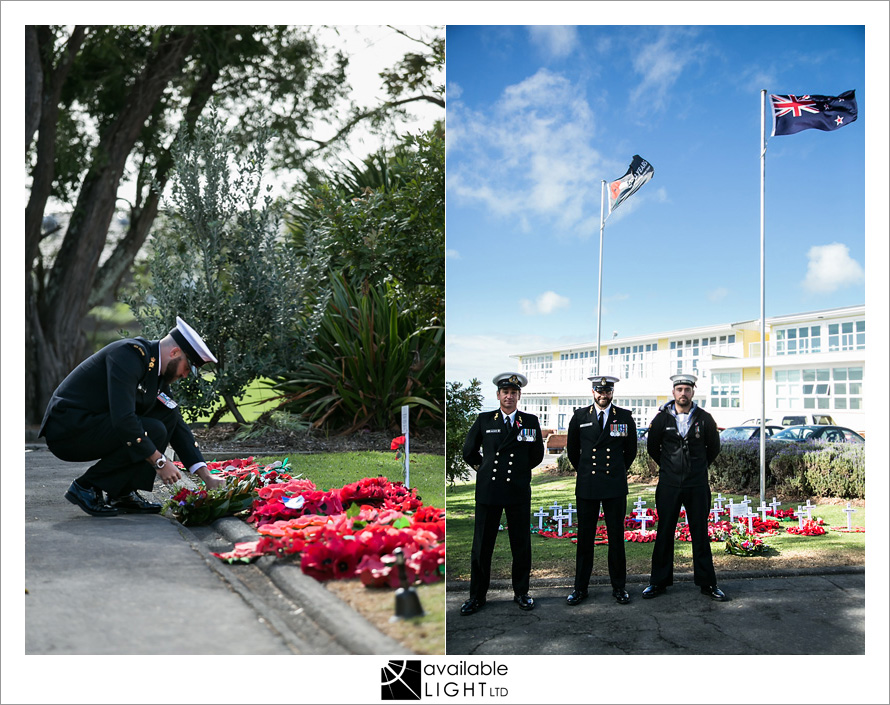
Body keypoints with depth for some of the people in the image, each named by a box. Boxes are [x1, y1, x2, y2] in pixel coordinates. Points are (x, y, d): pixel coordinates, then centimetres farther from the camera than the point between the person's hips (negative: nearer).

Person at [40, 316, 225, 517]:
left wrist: (206, 477, 2)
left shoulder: (158, 370, 8)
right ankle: (87, 487, -6)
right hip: (68, 429, -9)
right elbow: (122, 419, -29)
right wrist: (159, 461, -22)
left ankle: (124, 493, 2)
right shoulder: (129, 354, -20)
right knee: (153, 431, -22)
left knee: (168, 415, 2)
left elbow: (178, 426, 9)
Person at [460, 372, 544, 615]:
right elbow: (469, 452, 15)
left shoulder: (530, 421, 5)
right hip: (488, 491, 0)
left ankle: (521, 593, 22)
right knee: (481, 545, 3)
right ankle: (477, 596, 14)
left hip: (519, 492, 0)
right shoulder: (484, 420, 6)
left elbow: (537, 456, 11)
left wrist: (519, 470, 9)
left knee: (521, 545, 7)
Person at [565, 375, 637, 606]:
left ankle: (618, 587, 17)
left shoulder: (625, 417, 4)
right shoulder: (580, 416, 4)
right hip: (586, 487, 0)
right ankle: (580, 588, 14)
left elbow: (631, 450, 15)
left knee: (616, 537, 5)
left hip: (615, 487, 0)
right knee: (585, 537, 5)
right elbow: (572, 449, 15)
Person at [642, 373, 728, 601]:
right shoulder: (662, 418, -1)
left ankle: (707, 583, 16)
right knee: (664, 533, 6)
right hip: (669, 485, 0)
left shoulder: (704, 418, -1)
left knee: (700, 534, 5)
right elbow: (652, 447, 13)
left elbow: (714, 448, 14)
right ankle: (658, 582, 16)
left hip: (697, 485, 0)